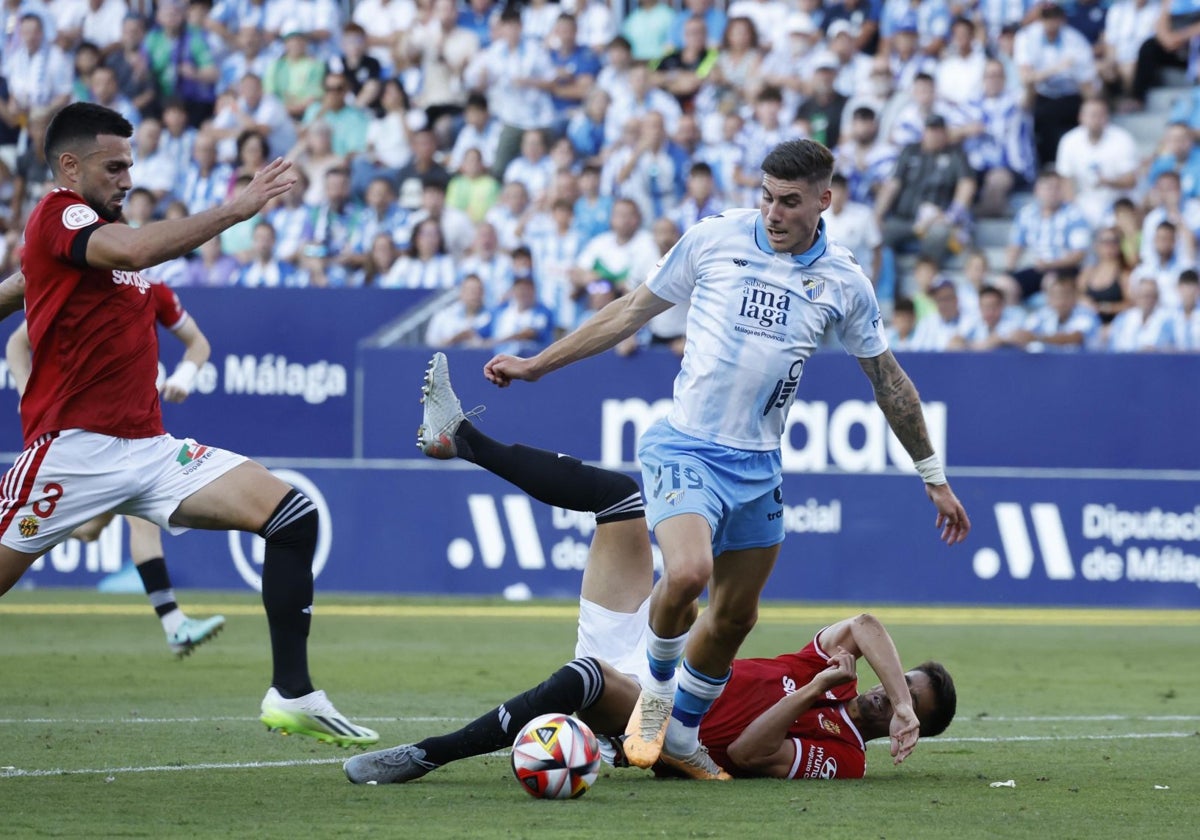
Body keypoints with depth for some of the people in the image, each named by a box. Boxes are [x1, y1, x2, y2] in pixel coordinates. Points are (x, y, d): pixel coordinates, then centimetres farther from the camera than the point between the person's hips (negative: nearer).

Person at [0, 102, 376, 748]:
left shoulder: (99, 228, 18)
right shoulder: (56, 217, -9)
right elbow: (136, 249, -30)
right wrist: (236, 208, -26)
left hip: (148, 447, 8)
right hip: (74, 448, -8)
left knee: (293, 517, -6)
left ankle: (292, 694, -6)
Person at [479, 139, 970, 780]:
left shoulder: (843, 282, 2)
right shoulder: (714, 239, -4)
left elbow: (888, 379, 14)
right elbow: (632, 311, 7)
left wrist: (933, 476, 17)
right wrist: (536, 365, 8)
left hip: (757, 467, 4)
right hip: (685, 448, -4)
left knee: (735, 616, 9)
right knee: (687, 572, -27)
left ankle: (681, 735, 31)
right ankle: (657, 687, 1)